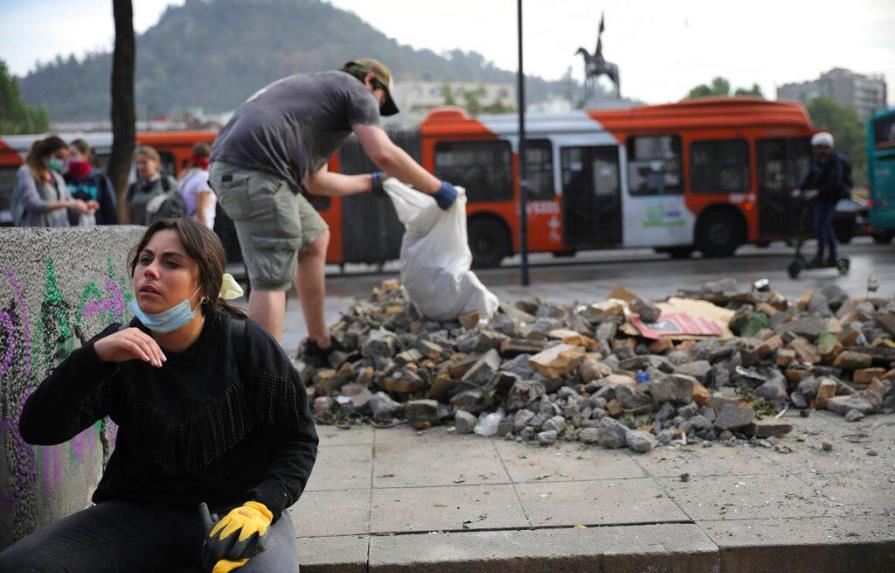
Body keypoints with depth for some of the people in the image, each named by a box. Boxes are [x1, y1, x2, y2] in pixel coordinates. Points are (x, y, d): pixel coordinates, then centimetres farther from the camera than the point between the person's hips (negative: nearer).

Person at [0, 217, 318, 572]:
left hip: (235, 504, -3)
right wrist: (94, 356, -26)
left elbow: (298, 439, -1)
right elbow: (38, 430, -10)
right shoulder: (120, 349, 0)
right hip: (140, 512, 3)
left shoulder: (246, 344, -8)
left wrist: (260, 507, -19)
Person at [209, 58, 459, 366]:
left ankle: (319, 345, 28)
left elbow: (315, 182, 36)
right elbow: (384, 154, -7)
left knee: (314, 237, 23)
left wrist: (371, 182, 45)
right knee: (272, 280, -11)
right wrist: (438, 189, 4)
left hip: (229, 167, 10)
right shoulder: (356, 91, 9)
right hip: (254, 171, -10)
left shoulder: (316, 88, 34)